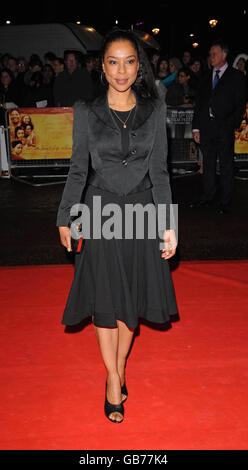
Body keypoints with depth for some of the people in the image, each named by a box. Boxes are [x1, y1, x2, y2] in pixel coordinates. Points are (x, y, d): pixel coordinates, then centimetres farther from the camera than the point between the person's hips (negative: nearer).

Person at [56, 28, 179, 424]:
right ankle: (114, 380, 22)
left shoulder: (154, 110, 1)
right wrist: (65, 218, -1)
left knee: (132, 299, 11)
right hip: (100, 212, -1)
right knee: (104, 301, 5)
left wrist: (168, 224, -4)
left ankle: (119, 369, 32)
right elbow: (78, 169, 2)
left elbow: (159, 171, 0)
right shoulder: (86, 111, -1)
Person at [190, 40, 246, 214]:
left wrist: (232, 125, -14)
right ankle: (208, 197, 21)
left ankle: (225, 201, 9)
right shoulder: (206, 77, 16)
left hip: (224, 127, -5)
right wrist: (196, 127, 7)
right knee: (208, 164, 11)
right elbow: (199, 103, 15)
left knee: (226, 165, 2)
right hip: (206, 127, 5)